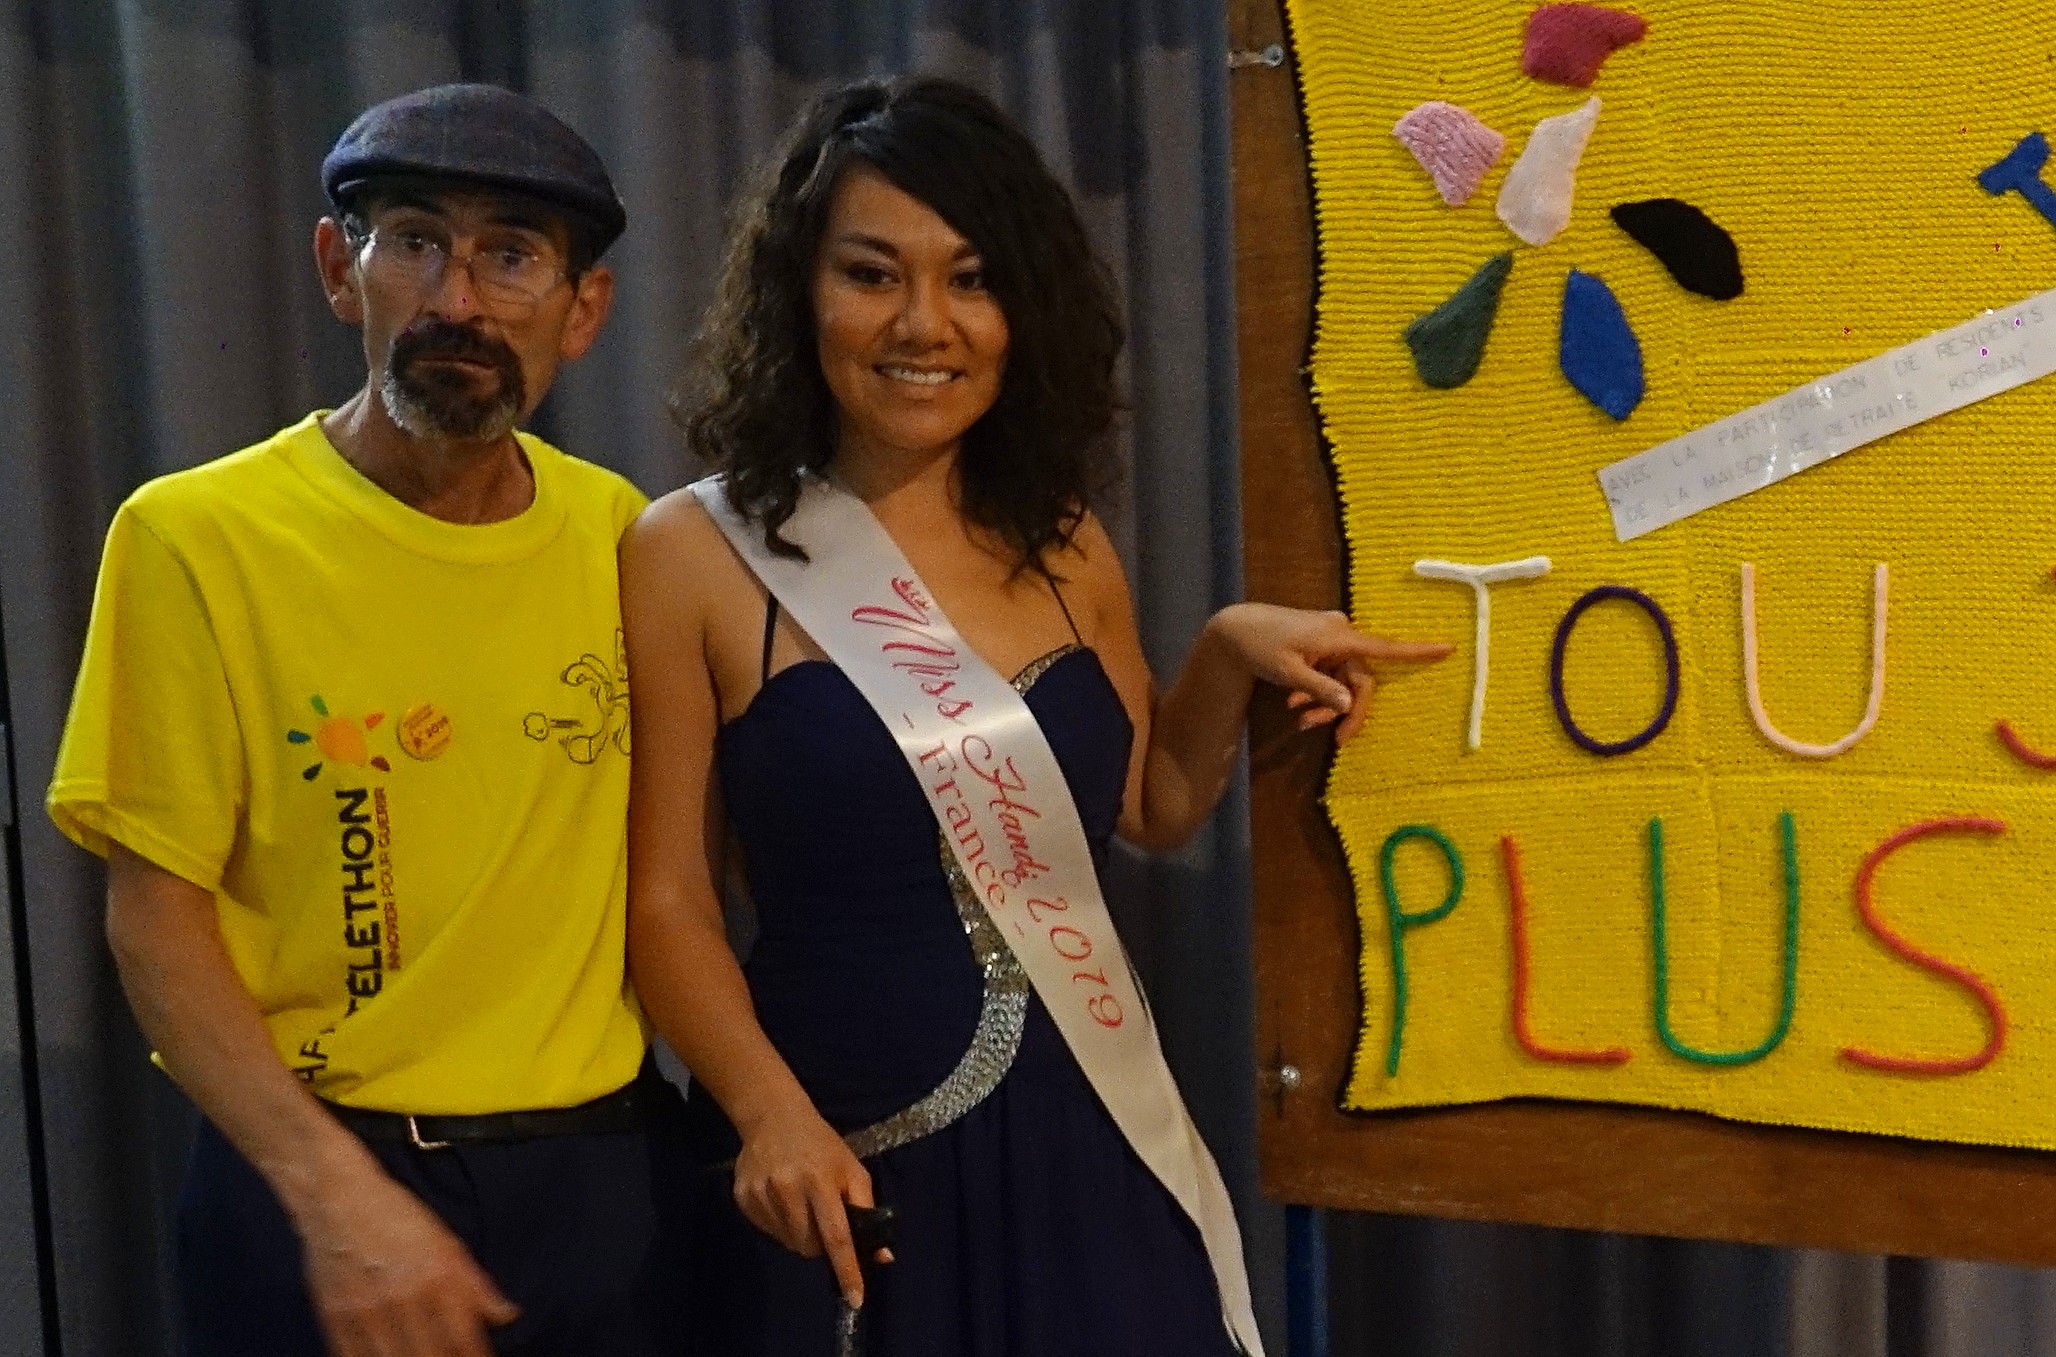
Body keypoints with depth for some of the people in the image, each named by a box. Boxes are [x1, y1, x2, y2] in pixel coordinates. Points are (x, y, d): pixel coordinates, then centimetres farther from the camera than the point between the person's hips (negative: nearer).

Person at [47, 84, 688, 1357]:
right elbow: (156, 913, -10)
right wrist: (339, 1196, -18)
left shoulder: (623, 533, -1)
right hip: (320, 1177, -3)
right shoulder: (201, 537, -12)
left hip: (610, 1164, 4)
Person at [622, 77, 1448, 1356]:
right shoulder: (694, 555, -8)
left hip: (1092, 1144, 4)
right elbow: (668, 901, -8)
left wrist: (1228, 652, 0)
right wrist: (771, 1116, -20)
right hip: (851, 1170, -4)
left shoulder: (1066, 548, 5)